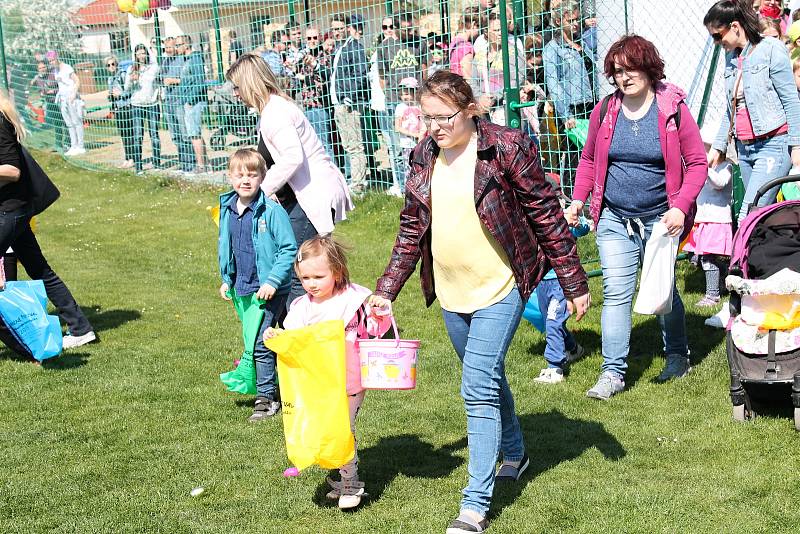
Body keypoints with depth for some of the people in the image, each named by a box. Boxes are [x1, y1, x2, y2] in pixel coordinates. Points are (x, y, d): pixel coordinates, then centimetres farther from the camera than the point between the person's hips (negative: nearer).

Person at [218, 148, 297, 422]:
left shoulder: (272, 211, -15)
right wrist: (226, 279, 16)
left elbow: (289, 249, -13)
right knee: (254, 341, 16)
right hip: (242, 289, 7)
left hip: (269, 290, -7)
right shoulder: (226, 210, 5)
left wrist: (273, 281, -18)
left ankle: (266, 398, 1)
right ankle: (276, 389, 31)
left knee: (261, 344, -9)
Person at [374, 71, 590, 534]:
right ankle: (515, 454, 45)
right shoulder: (425, 157, 1)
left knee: (479, 390, -12)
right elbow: (412, 229, 9)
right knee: (488, 380, 21)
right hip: (452, 293, 6)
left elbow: (548, 217, -10)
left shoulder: (508, 148, -15)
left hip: (499, 290, -6)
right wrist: (385, 291, 4)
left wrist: (575, 284, -8)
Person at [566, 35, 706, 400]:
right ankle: (613, 372, -1)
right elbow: (589, 160, 12)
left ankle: (678, 356, 32)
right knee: (615, 292, -6)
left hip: (661, 219, -2)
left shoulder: (673, 109, -7)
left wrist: (681, 207, -16)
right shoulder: (605, 110, 2)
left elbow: (697, 162, -5)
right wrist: (578, 199, 0)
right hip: (614, 220, 2)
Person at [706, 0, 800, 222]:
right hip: (745, 148, 7)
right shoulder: (731, 57, 15)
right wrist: (718, 147, 20)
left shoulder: (771, 49, -5)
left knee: (748, 217, -17)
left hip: (773, 145, -7)